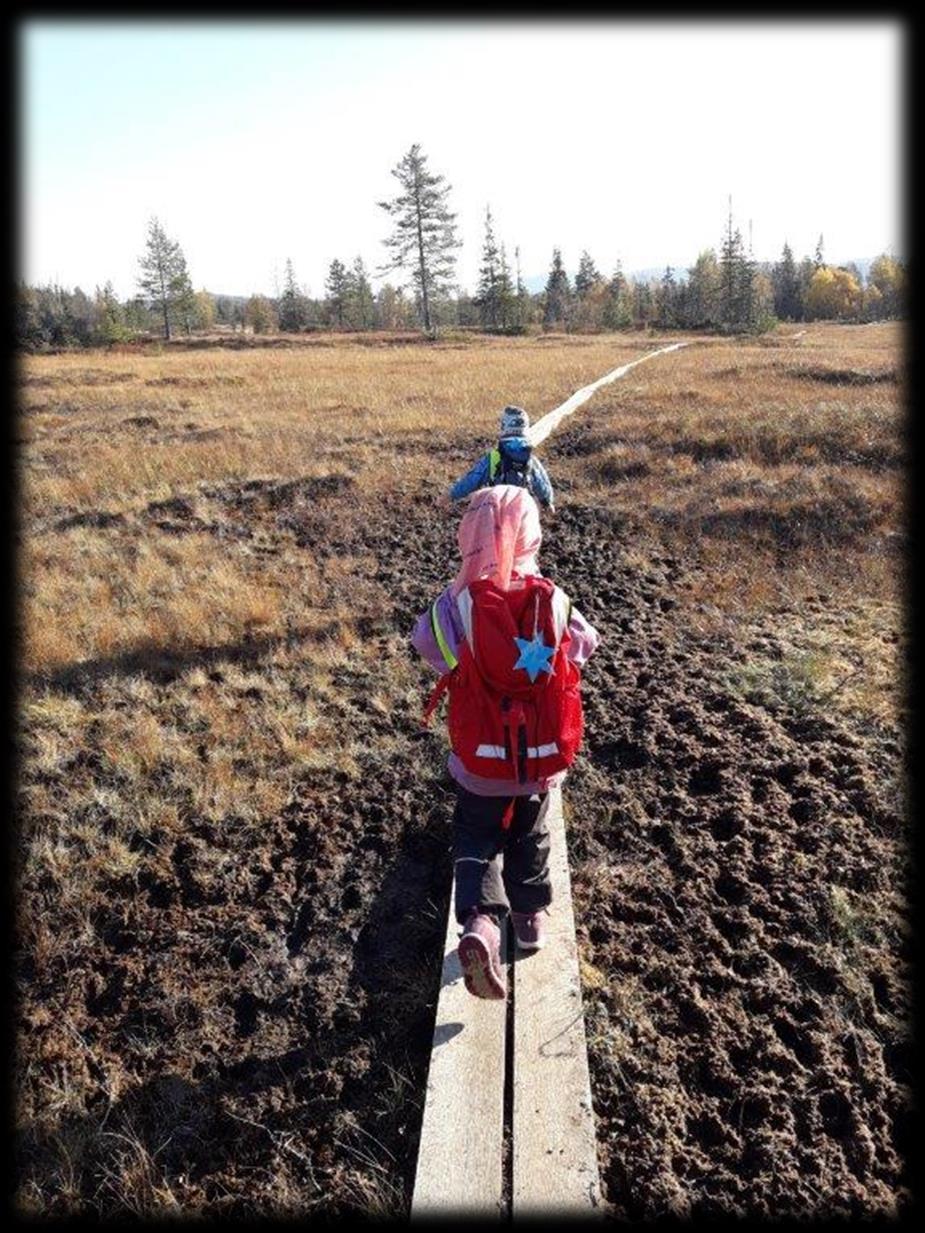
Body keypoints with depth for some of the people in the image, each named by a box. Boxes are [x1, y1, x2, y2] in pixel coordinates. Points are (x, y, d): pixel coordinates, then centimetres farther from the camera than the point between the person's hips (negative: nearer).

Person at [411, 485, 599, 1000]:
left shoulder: (456, 604, -18)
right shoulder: (555, 601, -15)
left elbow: (424, 640, -1)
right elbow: (587, 644, 4)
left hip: (480, 759, -1)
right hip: (542, 756, 2)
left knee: (476, 839, 18)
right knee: (530, 837, 26)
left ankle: (481, 922, -2)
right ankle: (531, 915, 44)